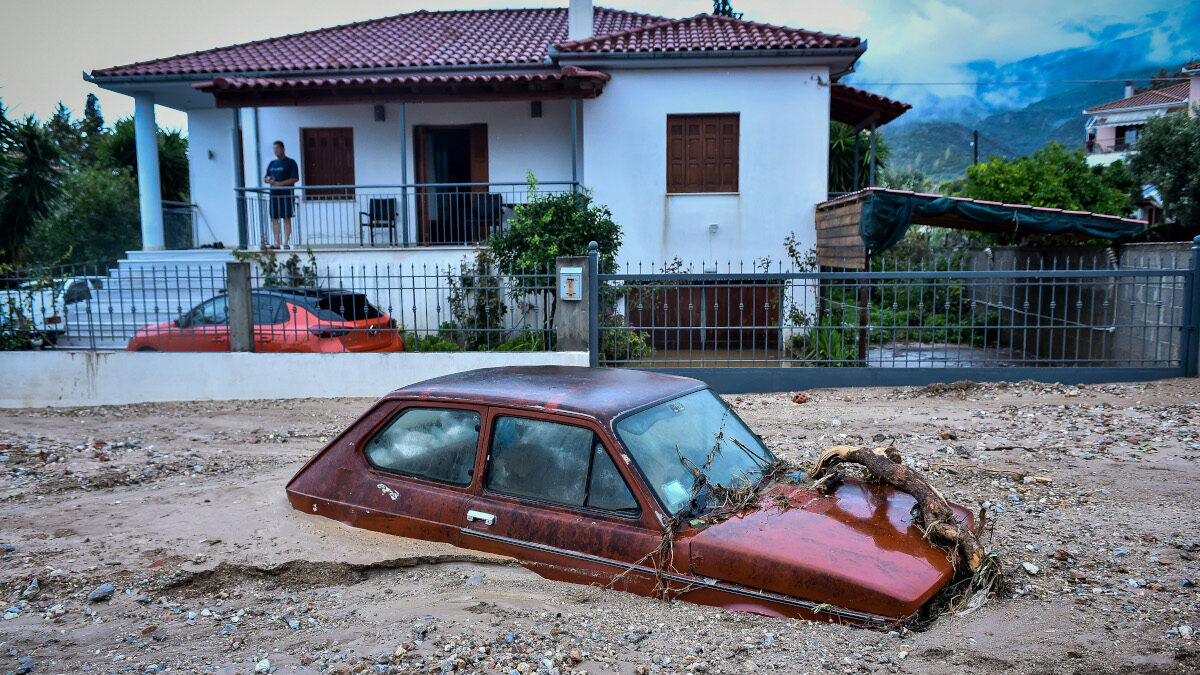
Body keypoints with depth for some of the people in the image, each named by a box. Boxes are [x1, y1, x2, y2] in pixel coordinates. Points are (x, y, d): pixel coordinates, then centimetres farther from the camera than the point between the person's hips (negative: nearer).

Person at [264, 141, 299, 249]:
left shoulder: (290, 162, 0)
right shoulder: (272, 163, 19)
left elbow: (295, 179, -9)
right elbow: (266, 178, 24)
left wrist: (280, 183, -16)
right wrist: (269, 179, -1)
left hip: (286, 194, -6)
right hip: (273, 195, 6)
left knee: (286, 218, -6)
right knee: (274, 219, 4)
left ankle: (286, 242, -6)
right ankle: (277, 243, 7)